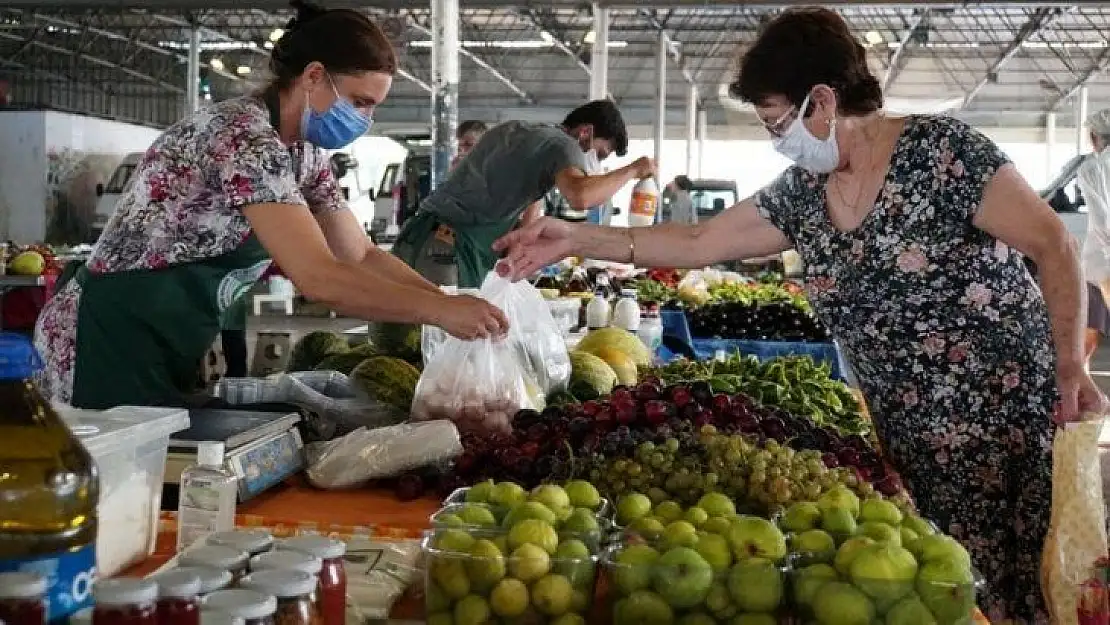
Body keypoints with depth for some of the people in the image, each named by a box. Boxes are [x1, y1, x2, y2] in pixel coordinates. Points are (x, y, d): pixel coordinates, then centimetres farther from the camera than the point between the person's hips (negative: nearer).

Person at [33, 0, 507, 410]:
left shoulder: (302, 153, 5)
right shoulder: (246, 138, -24)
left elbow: (361, 255, 9)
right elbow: (318, 279, -32)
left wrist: (454, 304, -3)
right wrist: (438, 309, -26)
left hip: (167, 351, 10)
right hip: (110, 345, -9)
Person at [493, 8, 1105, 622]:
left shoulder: (940, 149, -12)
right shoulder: (799, 194, 5)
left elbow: (1053, 245, -11)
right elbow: (697, 243, 8)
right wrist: (574, 238, 1)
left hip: (1010, 422, -5)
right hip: (910, 441, 5)